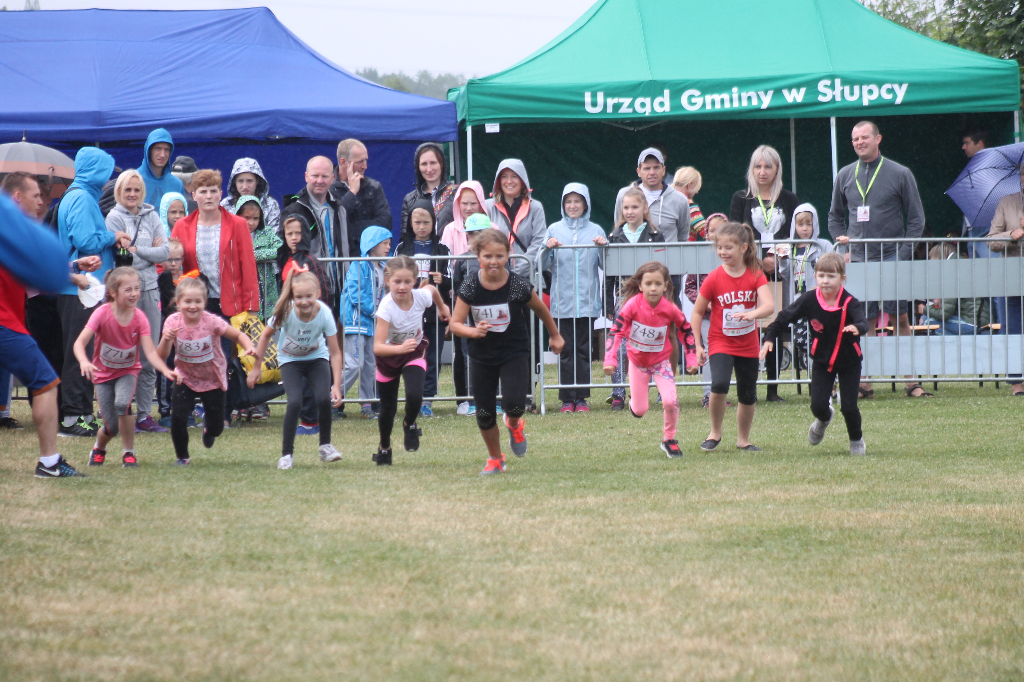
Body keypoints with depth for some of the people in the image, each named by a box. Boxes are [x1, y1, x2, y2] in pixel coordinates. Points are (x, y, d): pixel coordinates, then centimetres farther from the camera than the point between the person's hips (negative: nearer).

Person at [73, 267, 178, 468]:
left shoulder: (139, 318, -16)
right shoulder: (102, 314, -21)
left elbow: (150, 352, -22)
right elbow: (80, 342, -29)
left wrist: (165, 370, -41)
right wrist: (84, 361, -51)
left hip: (127, 371, 1)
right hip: (103, 374, -1)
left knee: (122, 403, -32)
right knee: (112, 427, -6)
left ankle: (129, 453, -11)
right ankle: (99, 448, 32)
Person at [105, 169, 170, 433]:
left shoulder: (151, 216, 13)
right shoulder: (114, 218, 1)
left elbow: (164, 252, 3)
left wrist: (136, 250, -6)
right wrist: (150, 252, -4)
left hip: (150, 290, 4)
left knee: (149, 357, 4)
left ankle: (144, 414, 10)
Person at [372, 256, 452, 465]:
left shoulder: (421, 296, -25)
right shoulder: (387, 307, -35)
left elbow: (432, 289, 3)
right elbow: (378, 347, -41)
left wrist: (442, 307, 21)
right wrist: (400, 348, -58)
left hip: (415, 353, 1)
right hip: (389, 354, -1)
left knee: (415, 395, -23)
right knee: (387, 408, 6)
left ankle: (409, 425, 11)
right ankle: (384, 447, 36)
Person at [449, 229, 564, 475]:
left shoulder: (519, 286, -15)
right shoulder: (470, 288, -12)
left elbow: (540, 310, 4)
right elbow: (455, 324, -9)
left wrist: (555, 336, 18)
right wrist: (474, 332, -30)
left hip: (515, 353, -2)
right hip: (482, 356, 2)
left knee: (514, 404, -20)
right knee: (484, 415, 4)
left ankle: (514, 424, 18)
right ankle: (495, 459, 29)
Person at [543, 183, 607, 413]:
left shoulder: (595, 230, 9)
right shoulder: (555, 230, 9)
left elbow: (605, 265, 5)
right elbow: (543, 265, 5)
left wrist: (603, 247, -12)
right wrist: (547, 248, -13)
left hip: (587, 301, 0)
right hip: (562, 302, 0)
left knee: (583, 349, 1)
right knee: (565, 350, -2)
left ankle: (581, 398, 5)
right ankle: (566, 398, 1)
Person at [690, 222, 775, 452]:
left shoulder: (755, 275, -7)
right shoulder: (714, 278, -10)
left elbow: (769, 306, -20)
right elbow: (697, 313, -2)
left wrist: (751, 314, -41)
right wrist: (697, 345, -7)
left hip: (748, 345, 2)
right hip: (720, 343, -2)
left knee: (748, 396, 9)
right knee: (719, 384, -25)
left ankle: (743, 440, 29)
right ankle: (715, 433, -5)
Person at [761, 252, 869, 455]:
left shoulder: (849, 303, -22)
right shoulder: (809, 300, -15)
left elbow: (863, 322, -39)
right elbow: (785, 316, -4)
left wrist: (857, 328, -62)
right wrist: (769, 338, -11)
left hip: (849, 362, -2)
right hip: (822, 361, 2)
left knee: (849, 407, -6)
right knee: (817, 405, -6)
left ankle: (856, 440, 24)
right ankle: (823, 420, 33)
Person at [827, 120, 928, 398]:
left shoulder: (900, 174, 2)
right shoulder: (845, 175, 10)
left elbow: (916, 219, 3)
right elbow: (835, 216, 21)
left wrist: (903, 254, -7)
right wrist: (844, 245, 6)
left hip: (891, 258, -2)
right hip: (858, 260, 2)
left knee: (900, 318, -3)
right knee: (865, 322, 1)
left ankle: (911, 381, 0)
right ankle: (864, 383, 3)